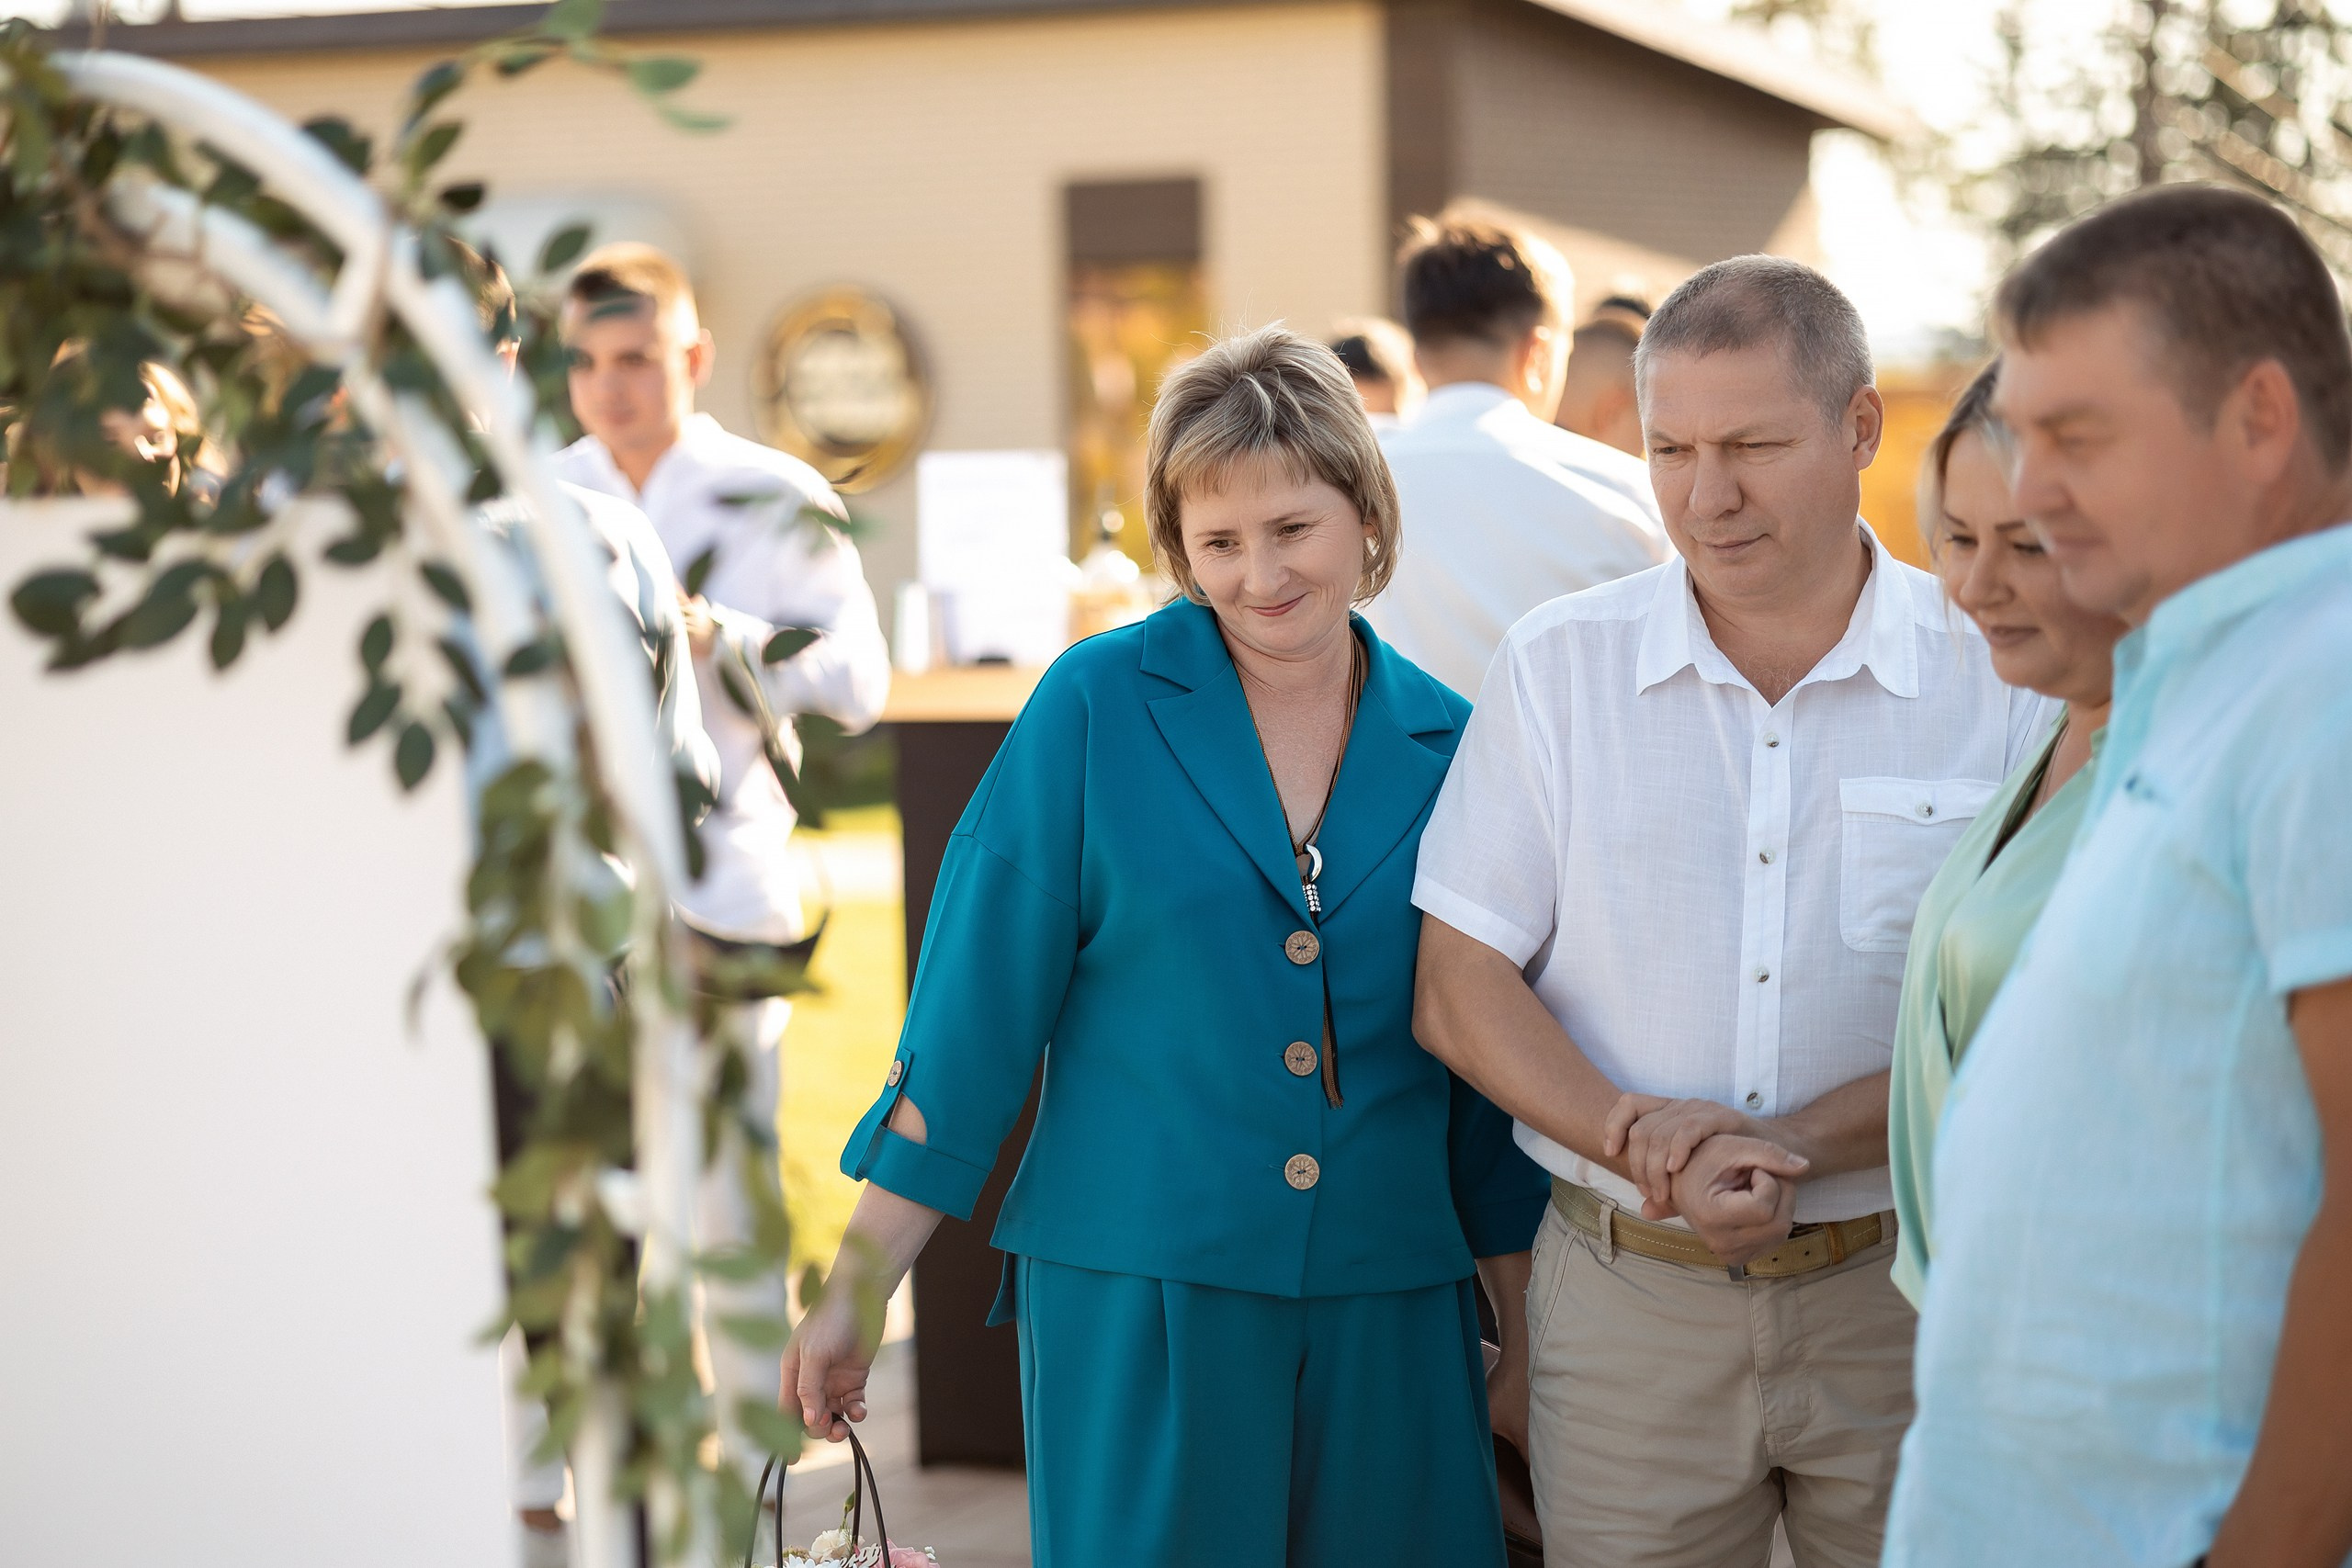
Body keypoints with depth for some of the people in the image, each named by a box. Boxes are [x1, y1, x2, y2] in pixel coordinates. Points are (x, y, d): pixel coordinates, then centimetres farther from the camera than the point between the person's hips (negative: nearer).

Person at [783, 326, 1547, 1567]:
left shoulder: (1445, 745, 5)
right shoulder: (1096, 707, -3)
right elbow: (973, 1010, -3)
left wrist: (1525, 1346, 12)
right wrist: (854, 1290, -5)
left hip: (1390, 1310, 3)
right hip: (1135, 1298, -3)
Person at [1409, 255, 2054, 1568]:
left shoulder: (1998, 674, -3)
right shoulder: (1558, 669, 2)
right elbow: (1456, 991, 0)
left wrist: (1793, 1145, -20)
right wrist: (1630, 1133, -17)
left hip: (1908, 1297, -1)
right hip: (1628, 1300, 1)